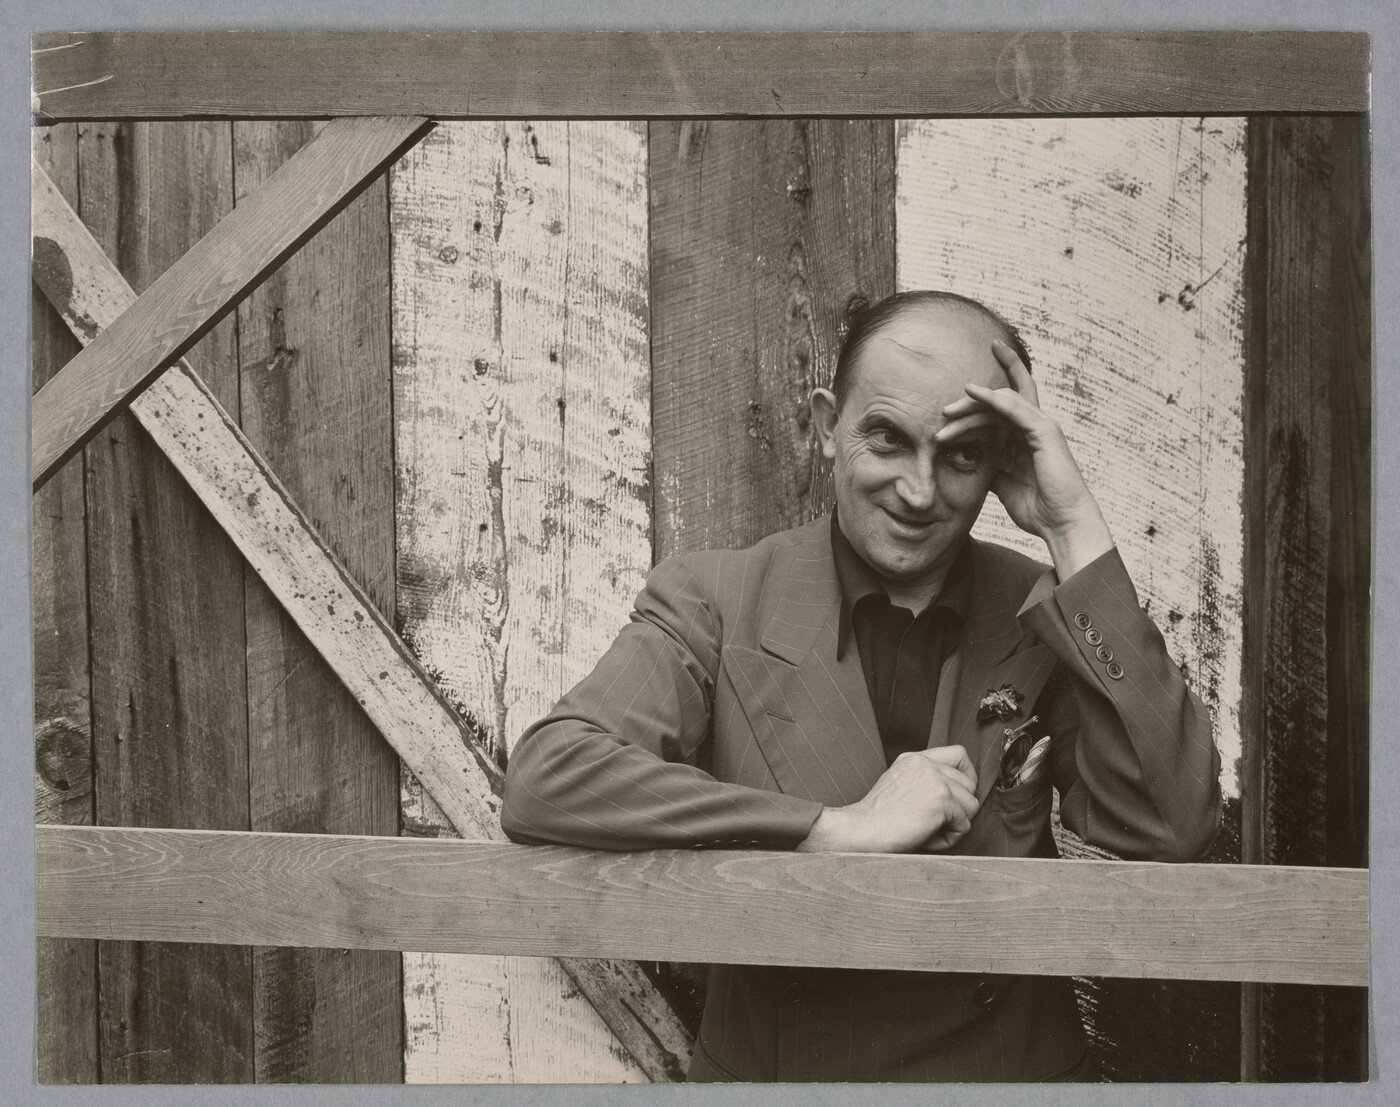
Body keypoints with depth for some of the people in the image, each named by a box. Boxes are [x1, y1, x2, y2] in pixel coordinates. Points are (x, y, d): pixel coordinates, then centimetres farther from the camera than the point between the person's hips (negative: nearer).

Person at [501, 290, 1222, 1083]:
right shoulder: (715, 602, -3)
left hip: (1007, 1068, 1)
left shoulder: (1048, 618, 1)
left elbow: (1171, 831, -11)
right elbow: (542, 782, -15)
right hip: (767, 1065, -1)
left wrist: (1078, 533, -13)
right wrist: (841, 829, -18)